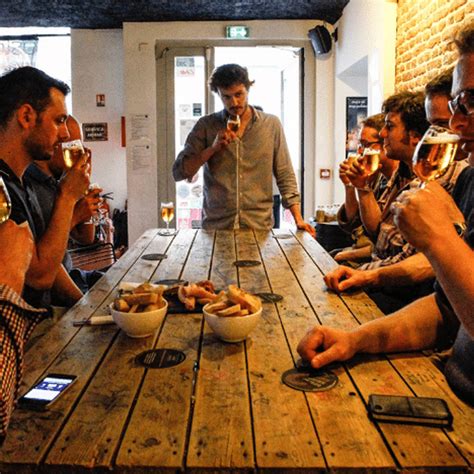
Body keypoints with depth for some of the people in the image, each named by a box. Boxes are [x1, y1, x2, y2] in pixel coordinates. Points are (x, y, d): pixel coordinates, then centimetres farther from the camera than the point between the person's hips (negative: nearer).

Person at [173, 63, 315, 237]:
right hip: (215, 227, 0)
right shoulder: (206, 126, 2)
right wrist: (213, 148, -14)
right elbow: (179, 172, -2)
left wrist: (298, 220, -5)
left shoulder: (271, 125, 3)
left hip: (259, 227, 0)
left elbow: (285, 177, 4)